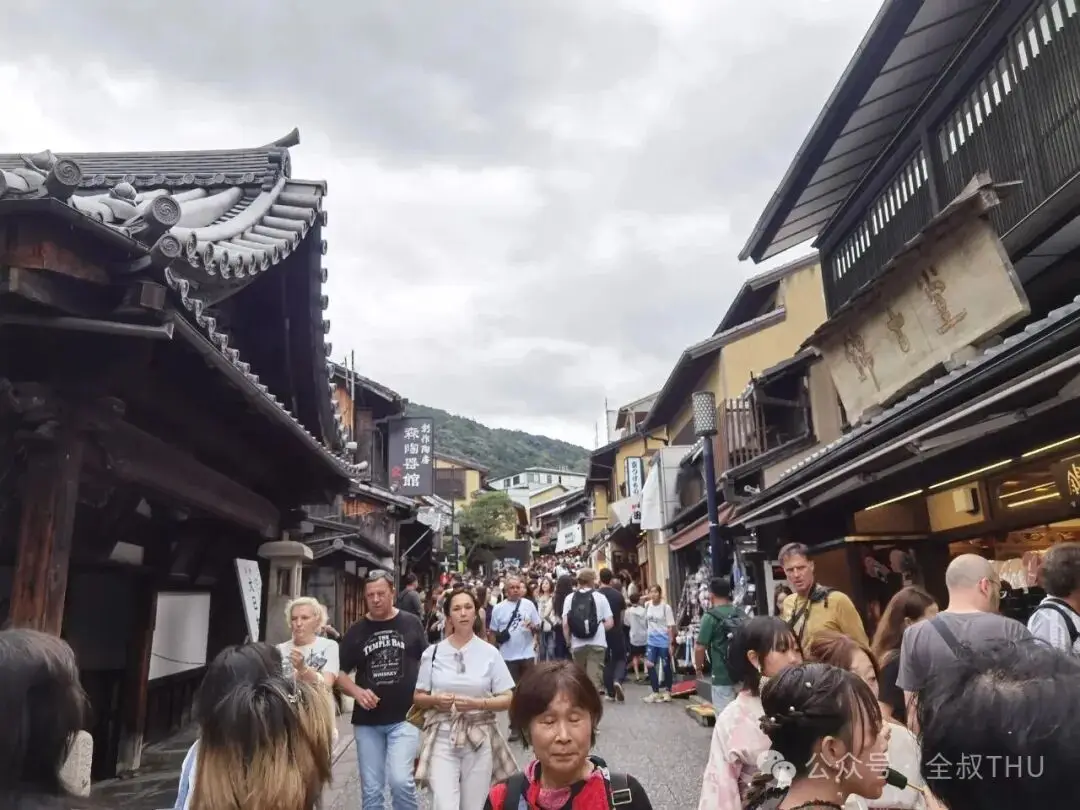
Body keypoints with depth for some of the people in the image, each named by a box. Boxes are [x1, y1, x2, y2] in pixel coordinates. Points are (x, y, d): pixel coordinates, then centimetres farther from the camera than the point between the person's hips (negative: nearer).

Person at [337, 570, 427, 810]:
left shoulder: (411, 624, -2)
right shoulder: (356, 631, 3)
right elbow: (339, 672, 8)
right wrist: (357, 691, -11)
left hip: (404, 718, -3)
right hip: (367, 721, 3)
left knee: (400, 779, -17)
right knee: (371, 789, 9)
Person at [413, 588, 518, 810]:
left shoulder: (489, 653, -2)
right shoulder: (433, 652, 0)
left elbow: (508, 699, -1)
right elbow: (418, 697, 8)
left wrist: (477, 703, -16)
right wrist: (435, 700, -13)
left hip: (479, 739, 0)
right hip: (442, 737, 0)